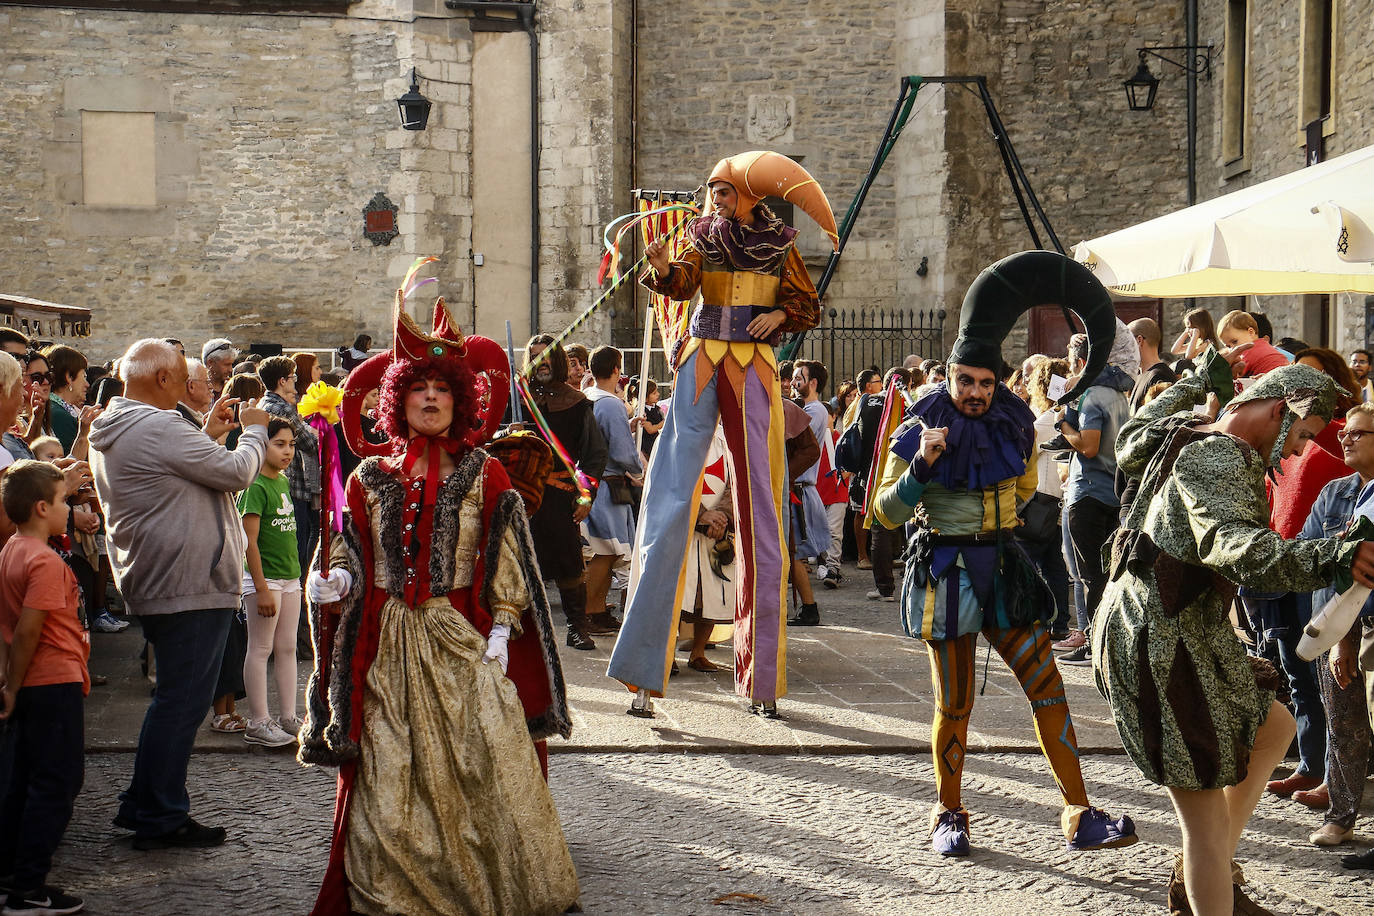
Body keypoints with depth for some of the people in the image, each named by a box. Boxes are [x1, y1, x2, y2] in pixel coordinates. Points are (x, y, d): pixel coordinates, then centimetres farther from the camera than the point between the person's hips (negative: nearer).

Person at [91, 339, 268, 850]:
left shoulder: (111, 432, 13)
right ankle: (162, 819, 2)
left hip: (150, 585, 11)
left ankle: (142, 806, 25)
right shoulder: (159, 428, -19)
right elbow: (236, 473, -15)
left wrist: (207, 435, 18)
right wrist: (254, 430, 2)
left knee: (174, 697, 20)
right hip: (191, 587, -11)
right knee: (182, 702, -3)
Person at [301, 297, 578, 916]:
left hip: (461, 639, -1)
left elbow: (505, 564, 3)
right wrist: (331, 586, -10)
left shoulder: (483, 476, 5)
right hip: (390, 647, 1)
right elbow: (351, 560, 11)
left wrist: (500, 632, -7)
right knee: (393, 775, 1)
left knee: (481, 765, -6)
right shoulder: (371, 477, 9)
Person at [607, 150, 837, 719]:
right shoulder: (703, 239, 9)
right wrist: (662, 268, -29)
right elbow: (682, 284, -8)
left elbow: (809, 307, 13)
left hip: (754, 372, 0)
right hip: (701, 365, 0)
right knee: (671, 501, -8)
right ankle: (645, 673, -8)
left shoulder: (780, 246, 9)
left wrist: (780, 313, -7)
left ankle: (761, 677, 5)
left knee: (759, 511, -1)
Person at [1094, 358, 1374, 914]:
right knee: (1208, 825, -8)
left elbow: (1131, 442, 35)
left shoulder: (1187, 431, 10)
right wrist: (1325, 559, -55)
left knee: (1274, 729, 25)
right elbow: (1232, 547, -41)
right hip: (1159, 644, -11)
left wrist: (1197, 384, 44)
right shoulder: (1221, 460, -20)